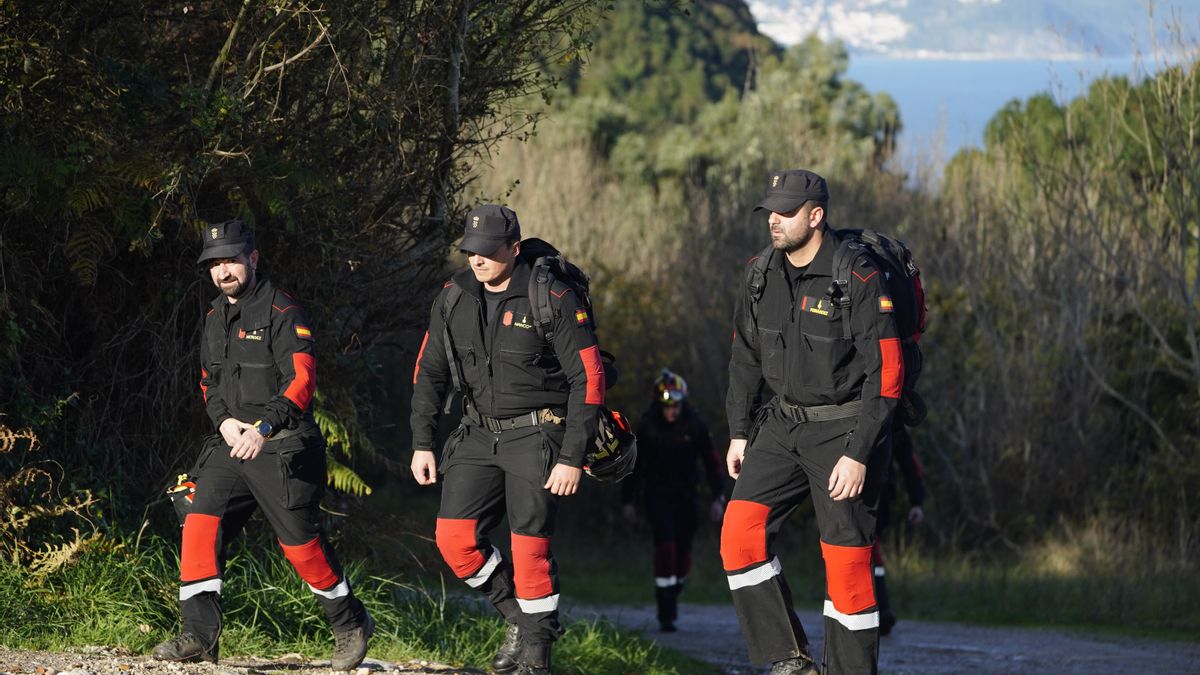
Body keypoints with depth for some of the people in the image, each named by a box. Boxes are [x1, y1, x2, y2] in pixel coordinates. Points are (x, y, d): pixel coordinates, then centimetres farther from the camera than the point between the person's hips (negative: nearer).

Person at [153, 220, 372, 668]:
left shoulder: (283, 313, -10)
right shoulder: (216, 319, 15)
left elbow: (302, 380, -19)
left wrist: (263, 428, -32)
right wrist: (225, 421, 1)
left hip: (281, 448, -6)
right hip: (231, 445, 6)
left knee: (300, 543, -1)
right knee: (200, 527, -10)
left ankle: (352, 625, 20)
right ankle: (199, 637, -10)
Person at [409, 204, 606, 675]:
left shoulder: (553, 301, -14)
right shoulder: (453, 299, 2)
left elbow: (589, 379, -12)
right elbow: (429, 371, 12)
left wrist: (572, 458, -15)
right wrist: (422, 444, 6)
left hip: (536, 436, -5)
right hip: (479, 434, 5)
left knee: (530, 548, -9)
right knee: (455, 536, -7)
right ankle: (518, 617, 15)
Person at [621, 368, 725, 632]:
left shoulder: (694, 424, -7)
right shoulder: (646, 425, -9)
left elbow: (712, 461, -1)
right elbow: (633, 464, 2)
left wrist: (717, 498, -7)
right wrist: (627, 501, 4)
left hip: (685, 495, 2)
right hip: (657, 494, -2)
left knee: (683, 552, 1)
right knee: (665, 547, -17)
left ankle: (672, 595, 30)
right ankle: (666, 614, -17)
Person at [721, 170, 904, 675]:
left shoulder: (858, 279, -17)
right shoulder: (762, 275, 3)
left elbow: (886, 373, -17)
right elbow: (745, 357, 16)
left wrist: (858, 454, -21)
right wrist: (739, 432, 11)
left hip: (844, 429, -6)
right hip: (783, 424, 6)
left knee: (845, 559, -5)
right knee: (739, 530, -9)